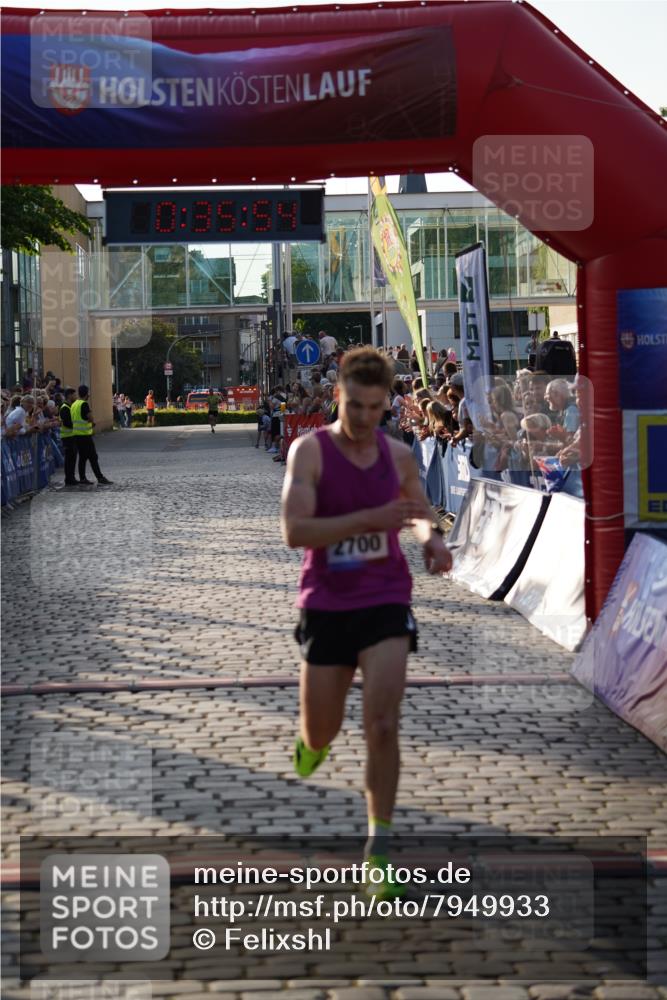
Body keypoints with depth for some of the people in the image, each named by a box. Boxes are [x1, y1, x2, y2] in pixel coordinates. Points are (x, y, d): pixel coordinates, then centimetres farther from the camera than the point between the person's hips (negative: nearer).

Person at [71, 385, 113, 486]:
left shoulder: (74, 404, 12)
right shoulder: (84, 404, -14)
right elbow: (90, 418, -21)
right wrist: (92, 423, 1)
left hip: (77, 434, 8)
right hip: (85, 435, -8)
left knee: (82, 457, 11)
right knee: (93, 457, -6)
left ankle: (82, 479, 11)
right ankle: (100, 478, -5)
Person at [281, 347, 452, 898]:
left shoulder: (398, 454, 2)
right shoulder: (310, 450, -11)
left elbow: (420, 508, 22)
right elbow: (295, 531, -22)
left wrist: (432, 536, -2)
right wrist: (373, 518, -30)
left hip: (385, 604, 1)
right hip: (326, 607, -1)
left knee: (383, 726, -11)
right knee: (320, 735, 10)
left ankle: (379, 849, 0)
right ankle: (313, 738, 50)